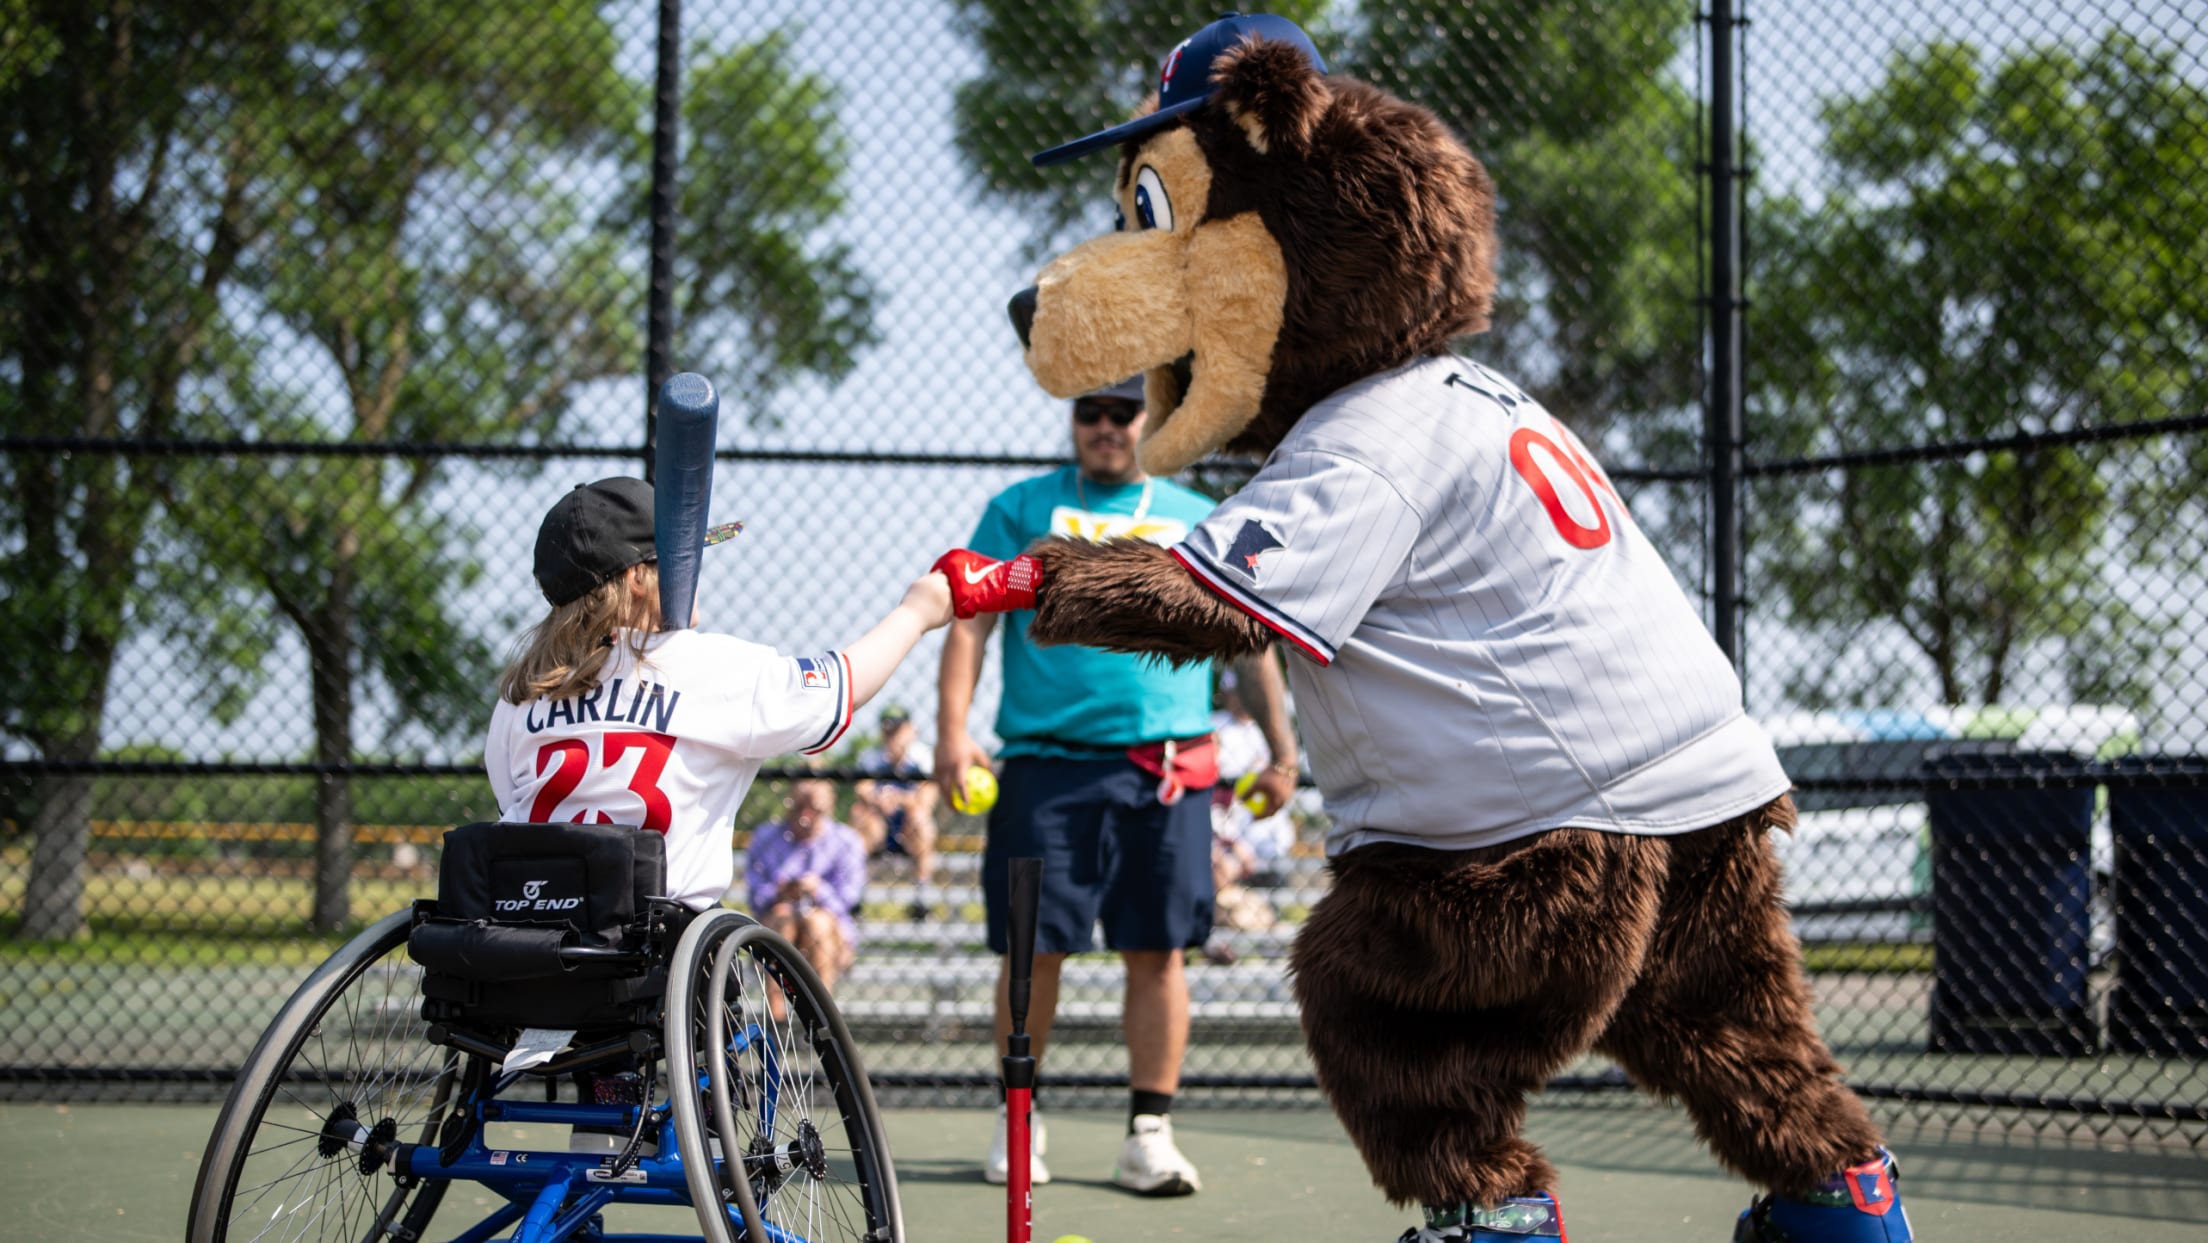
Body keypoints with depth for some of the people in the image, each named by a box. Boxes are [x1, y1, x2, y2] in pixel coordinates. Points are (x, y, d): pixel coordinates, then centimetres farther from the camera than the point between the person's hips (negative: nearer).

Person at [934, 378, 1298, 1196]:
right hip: (1049, 761, -1)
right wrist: (952, 729, -11)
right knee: (1036, 948, 0)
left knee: (1159, 952, 0)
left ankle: (1150, 1132, 7)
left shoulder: (1197, 521, 14)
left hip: (1168, 770, 2)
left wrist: (1281, 747, 13)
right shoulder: (1020, 509, 9)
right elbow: (971, 621, 2)